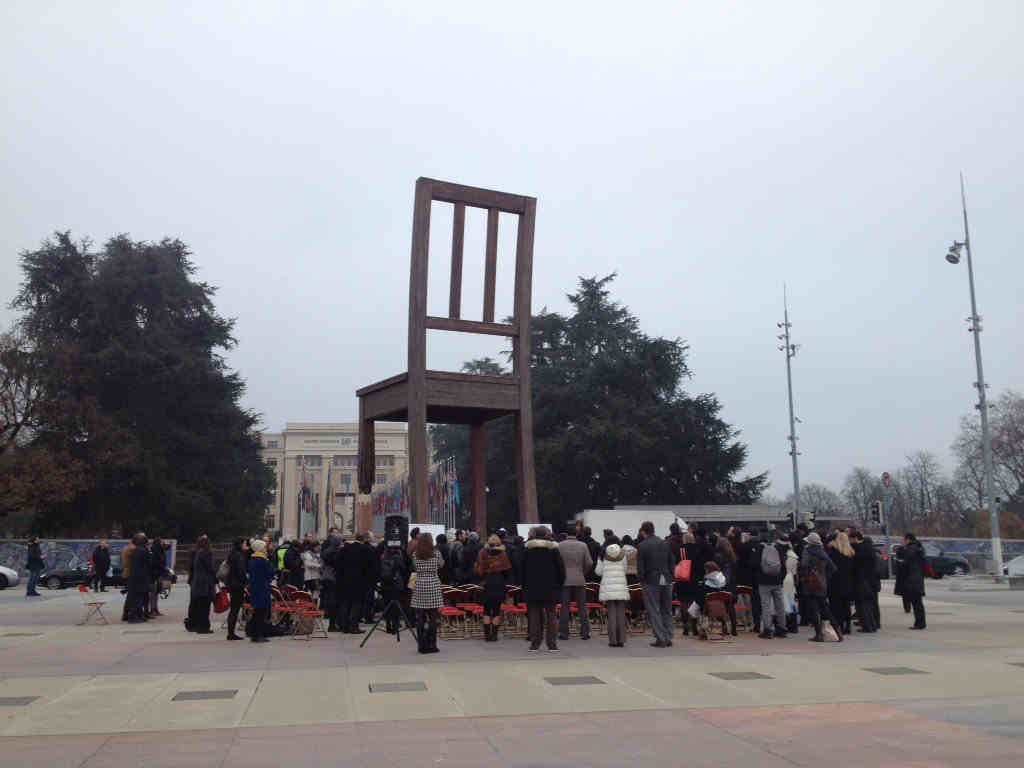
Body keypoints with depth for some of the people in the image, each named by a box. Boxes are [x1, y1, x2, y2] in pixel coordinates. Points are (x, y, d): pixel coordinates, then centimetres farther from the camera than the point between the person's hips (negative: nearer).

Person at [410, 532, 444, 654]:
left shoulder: (415, 554, 1)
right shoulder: (436, 553, -3)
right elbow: (441, 564, 13)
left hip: (419, 587, 2)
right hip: (433, 586, -1)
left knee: (420, 618, 5)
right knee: (433, 617, 3)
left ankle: (421, 645, 7)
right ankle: (431, 645, 3)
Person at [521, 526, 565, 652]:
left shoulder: (528, 549, 0)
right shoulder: (553, 548, -3)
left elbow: (523, 569, 4)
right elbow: (561, 568, -1)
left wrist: (524, 586, 11)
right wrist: (559, 584, 8)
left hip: (532, 588, 1)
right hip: (550, 589, -1)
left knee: (534, 615, 6)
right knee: (551, 614, 4)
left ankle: (534, 644, 5)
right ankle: (552, 644, 2)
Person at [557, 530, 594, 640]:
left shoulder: (559, 545, -3)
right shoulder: (583, 545, -1)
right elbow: (589, 563, -2)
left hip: (564, 580, -1)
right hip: (580, 580, 1)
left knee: (564, 607, 3)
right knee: (582, 606, 7)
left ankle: (564, 633, 3)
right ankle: (584, 632, 7)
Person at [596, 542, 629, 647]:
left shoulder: (603, 556, 1)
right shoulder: (623, 556, 3)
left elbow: (599, 571, 5)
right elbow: (625, 570, 9)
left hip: (608, 588, -1)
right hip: (621, 588, 1)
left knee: (611, 614, 1)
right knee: (621, 614, 4)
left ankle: (613, 640, -1)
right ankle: (621, 640, 4)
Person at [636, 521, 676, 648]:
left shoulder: (642, 546, -8)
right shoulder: (665, 543, 7)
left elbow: (640, 567, -8)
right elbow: (672, 562, 9)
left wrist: (642, 581, 3)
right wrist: (670, 577, 14)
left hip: (651, 581, -5)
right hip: (666, 581, 5)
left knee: (654, 611, 3)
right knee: (667, 611, 14)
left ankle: (660, 639, 1)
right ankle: (668, 638, 15)